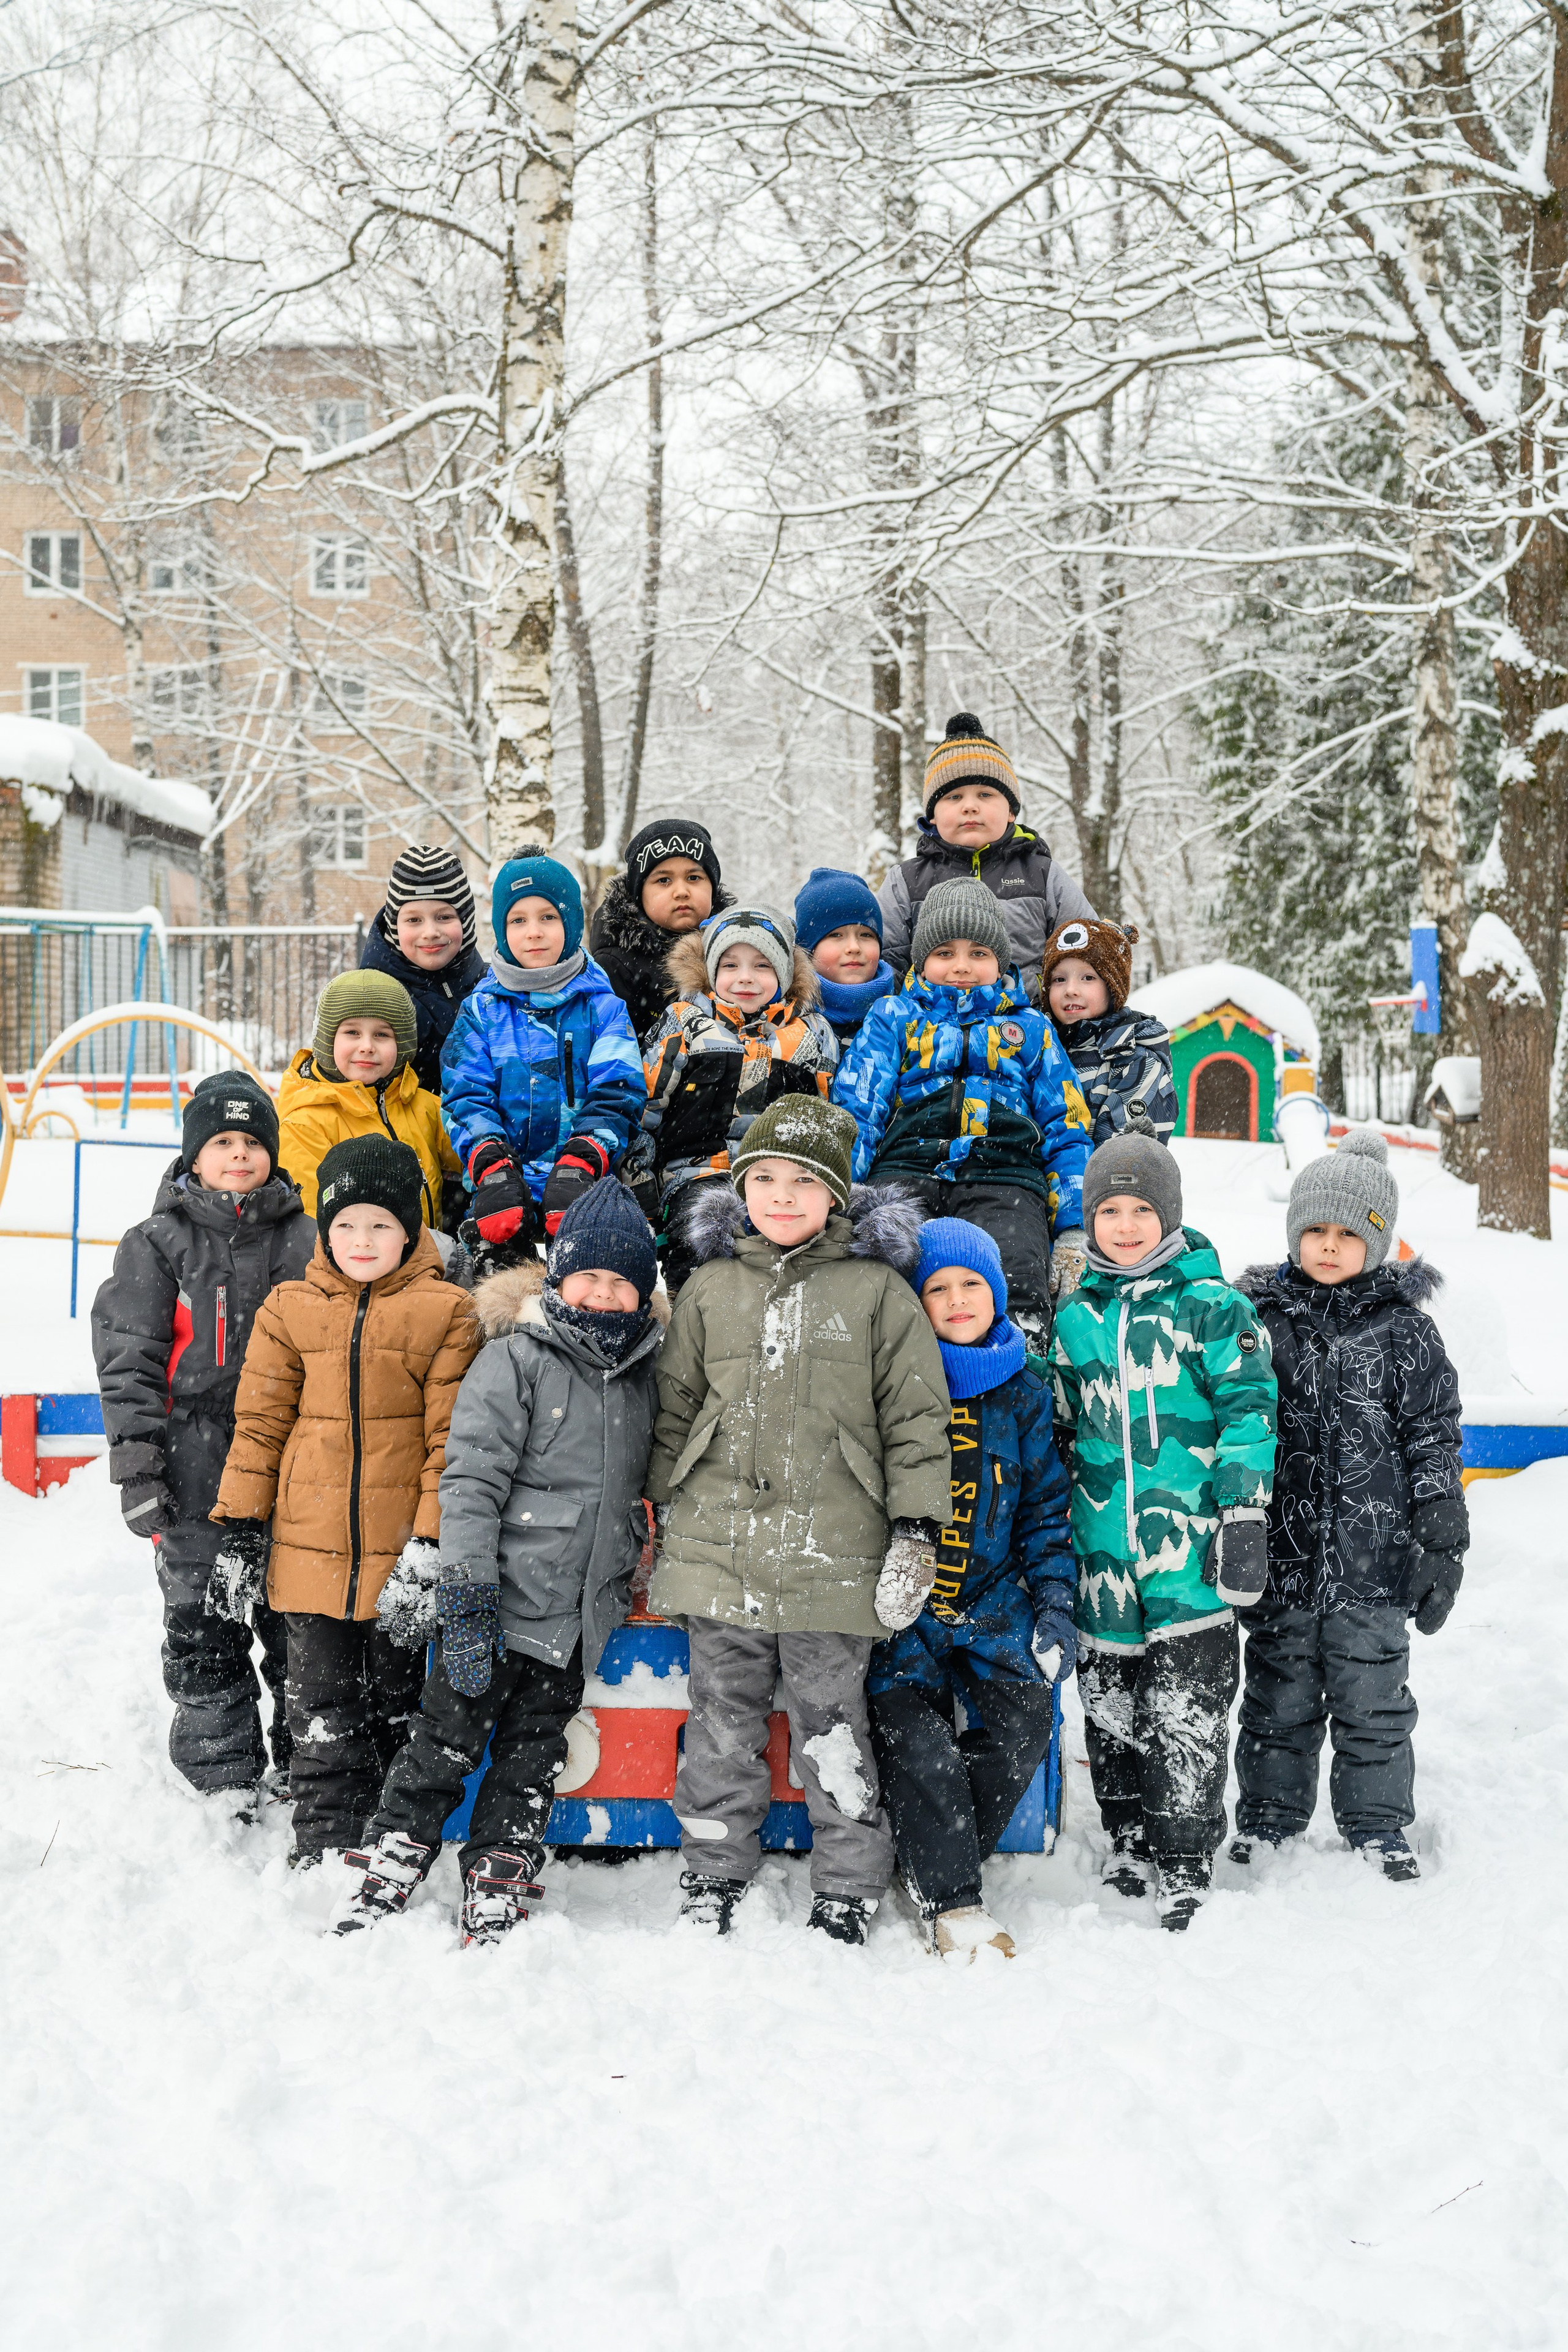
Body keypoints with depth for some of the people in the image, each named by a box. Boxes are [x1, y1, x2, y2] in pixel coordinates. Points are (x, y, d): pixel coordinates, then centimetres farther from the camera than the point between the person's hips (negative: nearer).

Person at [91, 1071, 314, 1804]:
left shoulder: (304, 1239, 8)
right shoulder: (157, 1245, 3)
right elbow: (129, 1361, 0)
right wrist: (136, 1463, -8)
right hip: (197, 1473, -1)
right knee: (204, 1628, 3)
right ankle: (222, 1780, 16)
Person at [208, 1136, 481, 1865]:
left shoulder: (446, 1314, -3)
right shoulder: (290, 1309, 4)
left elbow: (452, 1436, -4)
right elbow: (259, 1426, 6)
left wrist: (433, 1540, -10)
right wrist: (238, 1532, 2)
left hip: (400, 1556, -1)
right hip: (309, 1551, 1)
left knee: (394, 1709, 13)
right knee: (324, 1719, 6)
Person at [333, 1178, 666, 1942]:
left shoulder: (642, 1373, 10)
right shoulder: (515, 1359, -7)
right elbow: (472, 1478, -12)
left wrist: (624, 1574, 21)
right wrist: (466, 1590, -19)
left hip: (581, 1616, 5)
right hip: (503, 1600, -5)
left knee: (531, 1763, 10)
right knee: (446, 1742, -3)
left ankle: (496, 1902, 18)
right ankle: (381, 1884, 7)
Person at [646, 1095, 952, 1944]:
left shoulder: (879, 1290, -1)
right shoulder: (710, 1286, 8)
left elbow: (917, 1417, -1)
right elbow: (674, 1405, 16)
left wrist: (915, 1531, -5)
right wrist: (658, 1510, 14)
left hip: (835, 1553, -3)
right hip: (718, 1547, 3)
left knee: (831, 1728, 6)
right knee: (722, 1724, 13)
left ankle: (848, 1889, 20)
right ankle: (713, 1875, 27)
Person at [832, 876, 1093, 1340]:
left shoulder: (1030, 1028, 28)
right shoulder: (892, 1018, 25)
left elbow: (1066, 1131, 23)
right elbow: (855, 1113, 13)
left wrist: (1073, 1232, 9)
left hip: (1002, 1179, 0)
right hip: (906, 1170, 0)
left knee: (1020, 1288, -34)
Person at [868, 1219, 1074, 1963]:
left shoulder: (1024, 1388, 8)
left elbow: (1047, 1504, 12)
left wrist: (1055, 1604, 4)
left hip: (994, 1598, 3)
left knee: (1023, 1727, -13)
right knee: (914, 1739, -18)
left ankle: (932, 1863, 7)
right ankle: (952, 1901, -4)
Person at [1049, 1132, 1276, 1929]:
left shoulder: (1211, 1305, -1)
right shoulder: (1076, 1318, 12)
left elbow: (1250, 1407, -3)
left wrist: (1244, 1513, -9)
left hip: (1189, 1549, -4)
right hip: (1103, 1555, 4)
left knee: (1188, 1715, -3)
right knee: (1110, 1711, 12)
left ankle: (1185, 1865, 6)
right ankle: (1128, 1843, 27)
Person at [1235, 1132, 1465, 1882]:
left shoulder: (1403, 1328, 0)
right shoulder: (1259, 1318, 1)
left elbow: (1434, 1440, 2)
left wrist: (1443, 1545, -2)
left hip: (1374, 1559, -1)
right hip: (1280, 1556, 1)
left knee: (1373, 1698, 9)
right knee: (1279, 1697, 12)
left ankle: (1376, 1821, 25)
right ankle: (1269, 1813, 28)